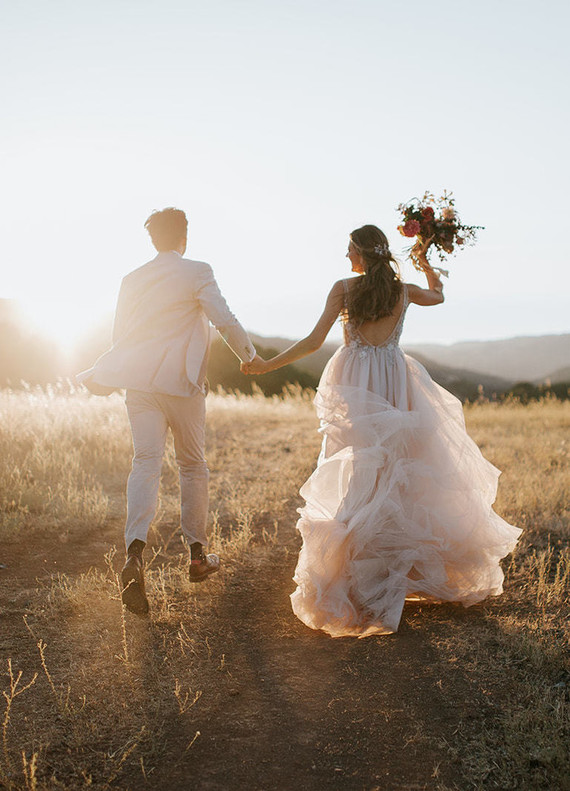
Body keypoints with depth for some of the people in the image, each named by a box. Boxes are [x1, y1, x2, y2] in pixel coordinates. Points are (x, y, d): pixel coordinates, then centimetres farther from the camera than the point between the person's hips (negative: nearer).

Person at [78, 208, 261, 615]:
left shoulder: (132, 279, 13)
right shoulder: (197, 272, -2)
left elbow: (119, 336, 18)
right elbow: (224, 320, -11)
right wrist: (249, 356, 5)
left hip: (140, 383, 3)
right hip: (182, 383, -3)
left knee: (146, 463, -5)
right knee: (193, 465, 12)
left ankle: (135, 553, -26)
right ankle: (198, 554, 22)